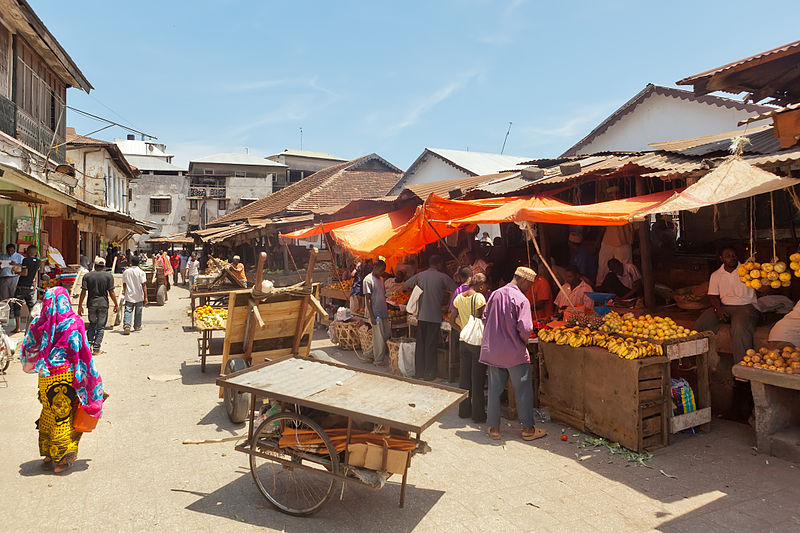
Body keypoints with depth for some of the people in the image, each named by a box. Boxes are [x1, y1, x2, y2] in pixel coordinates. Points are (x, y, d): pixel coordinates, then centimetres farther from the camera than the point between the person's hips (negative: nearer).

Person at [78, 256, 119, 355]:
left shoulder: (87, 276, 1)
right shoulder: (109, 276, -3)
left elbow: (83, 292, -2)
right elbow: (111, 292, -6)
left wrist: (80, 306, 5)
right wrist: (116, 305, 4)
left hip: (91, 304, 2)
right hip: (103, 304, -2)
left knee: (92, 324, 21)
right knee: (101, 327, 5)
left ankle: (89, 342, 6)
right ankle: (96, 348, 3)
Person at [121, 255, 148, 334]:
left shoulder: (126, 272, 0)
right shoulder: (141, 272, -9)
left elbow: (124, 284, 7)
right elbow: (144, 285, -11)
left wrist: (125, 293, 21)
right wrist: (145, 297, -10)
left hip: (129, 296, 1)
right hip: (139, 296, -1)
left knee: (128, 311, 0)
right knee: (138, 312, 12)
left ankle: (126, 325, -19)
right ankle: (137, 327, 23)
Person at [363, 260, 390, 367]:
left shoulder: (381, 279, 14)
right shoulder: (368, 280, -11)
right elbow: (368, 299, -14)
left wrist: (387, 308, 17)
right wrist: (372, 316, -18)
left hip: (383, 313, 9)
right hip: (375, 314, -8)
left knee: (388, 334, 11)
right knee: (379, 338, -3)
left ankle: (370, 353, 23)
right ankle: (379, 361, 10)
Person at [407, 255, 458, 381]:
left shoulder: (419, 275, 6)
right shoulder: (443, 277, -5)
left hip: (421, 315, 4)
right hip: (434, 316, -4)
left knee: (420, 344, 11)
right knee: (431, 345, 3)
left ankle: (419, 372, 18)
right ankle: (429, 374, 9)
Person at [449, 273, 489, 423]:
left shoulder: (459, 298, 7)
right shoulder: (479, 297, -14)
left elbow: (452, 320, 10)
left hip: (463, 341, 6)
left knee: (464, 377, 13)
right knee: (477, 379, 3)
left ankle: (464, 410, 23)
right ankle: (478, 414, 11)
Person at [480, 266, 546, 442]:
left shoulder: (495, 294, 3)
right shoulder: (521, 300, -15)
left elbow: (485, 318, 8)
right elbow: (525, 330, -20)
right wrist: (524, 342, 0)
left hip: (493, 351, 6)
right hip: (515, 353, -5)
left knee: (494, 390, 12)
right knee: (523, 391, 8)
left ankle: (494, 428, 18)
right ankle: (528, 429, 18)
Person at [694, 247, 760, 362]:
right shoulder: (716, 275, 14)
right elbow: (713, 296, 9)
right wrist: (718, 309, -11)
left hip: (745, 306, -3)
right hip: (723, 307, 3)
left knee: (739, 327, -36)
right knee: (700, 324, -21)